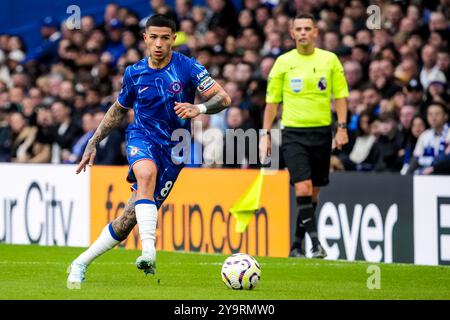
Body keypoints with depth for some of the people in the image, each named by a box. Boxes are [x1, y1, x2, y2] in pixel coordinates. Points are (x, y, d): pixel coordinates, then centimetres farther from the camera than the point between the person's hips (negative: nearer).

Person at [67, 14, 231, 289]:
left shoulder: (188, 68, -6)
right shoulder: (134, 73, 4)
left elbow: (223, 99, -12)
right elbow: (119, 110, 21)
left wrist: (199, 109, -31)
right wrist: (94, 142, 17)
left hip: (172, 150, -1)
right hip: (142, 136, 1)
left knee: (129, 219, -6)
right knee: (146, 173, -37)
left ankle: (81, 264, 11)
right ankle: (149, 252, -48)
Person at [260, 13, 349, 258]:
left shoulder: (330, 60, 4)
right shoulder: (283, 62, 2)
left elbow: (340, 96, 7)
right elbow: (272, 100, 7)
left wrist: (342, 128, -3)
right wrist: (266, 134, 2)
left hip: (321, 132, 2)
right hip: (293, 134, -2)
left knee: (313, 193, 6)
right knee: (303, 188, -16)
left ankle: (296, 245, 18)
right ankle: (316, 243, -18)